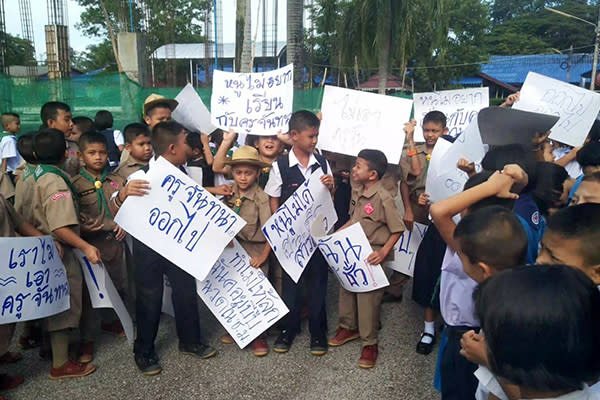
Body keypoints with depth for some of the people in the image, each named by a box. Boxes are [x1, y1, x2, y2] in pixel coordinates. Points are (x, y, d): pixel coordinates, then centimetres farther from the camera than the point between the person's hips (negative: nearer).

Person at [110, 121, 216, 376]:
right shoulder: (143, 177, -19)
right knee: (149, 298, 7)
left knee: (186, 290, 14)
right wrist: (123, 193, -39)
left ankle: (190, 341, 34)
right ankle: (144, 352, 27)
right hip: (149, 246, -5)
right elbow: (115, 212, -19)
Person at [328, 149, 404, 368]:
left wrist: (383, 252, -23)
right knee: (346, 289, 19)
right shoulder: (358, 196, 6)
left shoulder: (383, 197, -18)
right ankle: (348, 327, 41)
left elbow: (397, 229, -15)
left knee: (368, 299, 1)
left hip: (372, 257, -8)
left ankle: (369, 343, 17)